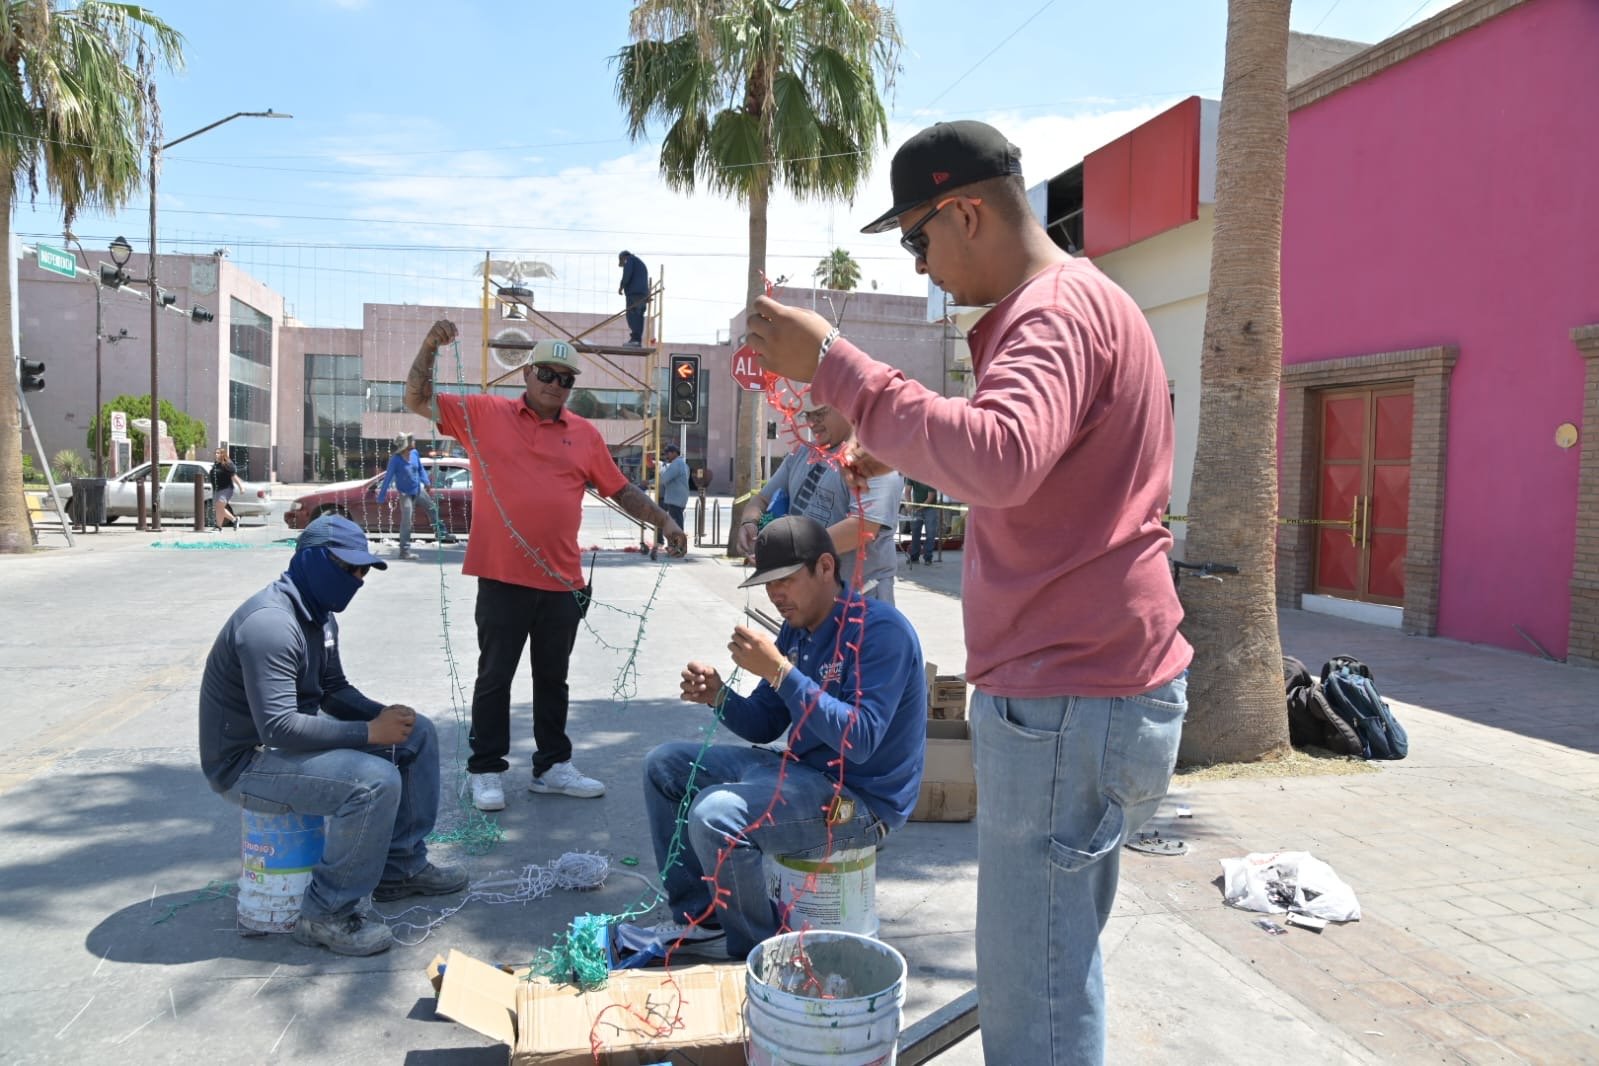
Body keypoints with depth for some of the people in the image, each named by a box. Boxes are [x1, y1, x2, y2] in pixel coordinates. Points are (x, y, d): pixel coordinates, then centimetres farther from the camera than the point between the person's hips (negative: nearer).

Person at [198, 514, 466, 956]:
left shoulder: (319, 615, 6)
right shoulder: (271, 624, -26)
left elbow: (333, 688, 16)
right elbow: (278, 727, -32)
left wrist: (382, 713, -4)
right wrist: (369, 732, -27)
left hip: (292, 737, 10)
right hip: (247, 763, -10)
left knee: (417, 734, 8)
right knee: (376, 780, -30)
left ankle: (401, 867, 16)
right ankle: (327, 914, -13)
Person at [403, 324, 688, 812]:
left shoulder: (584, 434, 8)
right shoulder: (484, 413, 2)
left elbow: (621, 489, 13)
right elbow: (418, 400, 1)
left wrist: (662, 519, 4)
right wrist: (430, 347, -12)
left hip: (562, 582, 3)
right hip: (502, 578, -3)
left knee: (553, 678, 14)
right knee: (495, 677, 7)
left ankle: (552, 766, 27)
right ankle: (486, 770, 19)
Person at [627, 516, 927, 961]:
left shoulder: (880, 630, -20)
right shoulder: (797, 628, 7)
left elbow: (859, 741, -29)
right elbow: (766, 725, 12)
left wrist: (780, 671, -31)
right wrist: (718, 696, -10)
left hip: (861, 799, -10)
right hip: (801, 770, 10)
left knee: (716, 813, -30)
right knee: (664, 765, 10)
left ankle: (757, 947, -3)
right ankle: (699, 918, 12)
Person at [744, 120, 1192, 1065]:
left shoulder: (1061, 308, -15)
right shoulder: (1081, 303, 19)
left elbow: (999, 461, -35)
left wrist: (831, 362, -29)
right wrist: (901, 454, 17)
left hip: (1066, 703, -11)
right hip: (1091, 689, 11)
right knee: (1057, 965, 20)